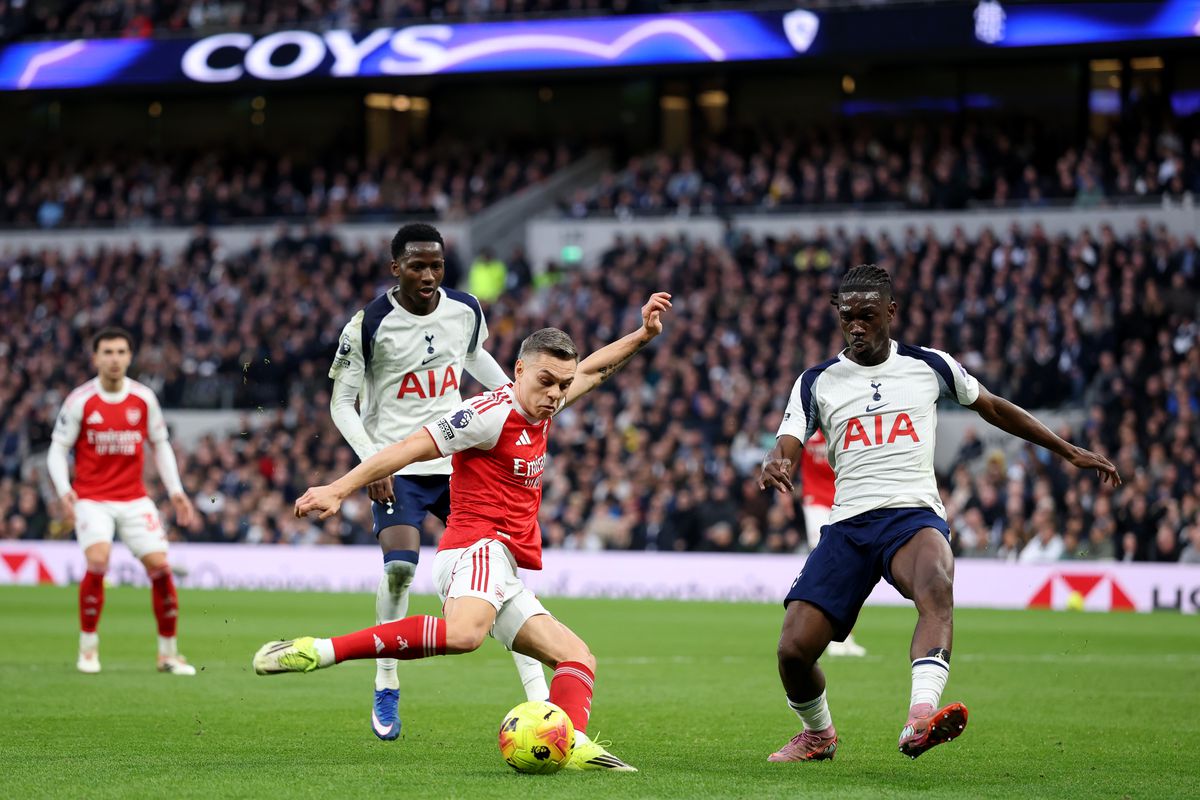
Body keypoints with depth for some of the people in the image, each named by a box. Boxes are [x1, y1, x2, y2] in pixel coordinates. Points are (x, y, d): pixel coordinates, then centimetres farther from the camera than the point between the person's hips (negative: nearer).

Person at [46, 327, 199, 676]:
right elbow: (58, 449, -2)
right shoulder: (79, 401, -6)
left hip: (134, 499, 3)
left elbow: (160, 445, 11)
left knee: (160, 566, -7)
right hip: (91, 499, -3)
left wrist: (175, 491, 1)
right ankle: (88, 646, -6)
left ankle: (168, 652, 8)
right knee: (98, 561, -24)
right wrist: (64, 491, -18)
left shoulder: (144, 398, 1)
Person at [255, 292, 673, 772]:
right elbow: (411, 448, -12)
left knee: (579, 660, 4)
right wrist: (340, 489, -17)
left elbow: (592, 371, 39)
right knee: (463, 633, -40)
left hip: (505, 577, 10)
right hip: (478, 547, -10)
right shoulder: (493, 412, -8)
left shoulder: (539, 411, 19)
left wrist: (643, 335, 35)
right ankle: (318, 652, -40)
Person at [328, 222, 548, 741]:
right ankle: (386, 689, -2)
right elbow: (341, 404, -5)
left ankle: (537, 694, -3)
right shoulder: (368, 325, -12)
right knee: (400, 564, -22)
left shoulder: (466, 311, 1)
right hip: (396, 466, -4)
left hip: (456, 459, 4)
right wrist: (372, 463, -16)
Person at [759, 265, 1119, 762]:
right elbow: (786, 448, 2)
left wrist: (1070, 452, 29)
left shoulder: (928, 366, 13)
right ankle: (818, 734, 19)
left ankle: (920, 720, -56)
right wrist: (773, 467, -25)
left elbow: (992, 408, 25)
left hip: (914, 515, -1)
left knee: (936, 585, -38)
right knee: (795, 649, -13)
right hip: (848, 522, 1)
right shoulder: (817, 381, 12)